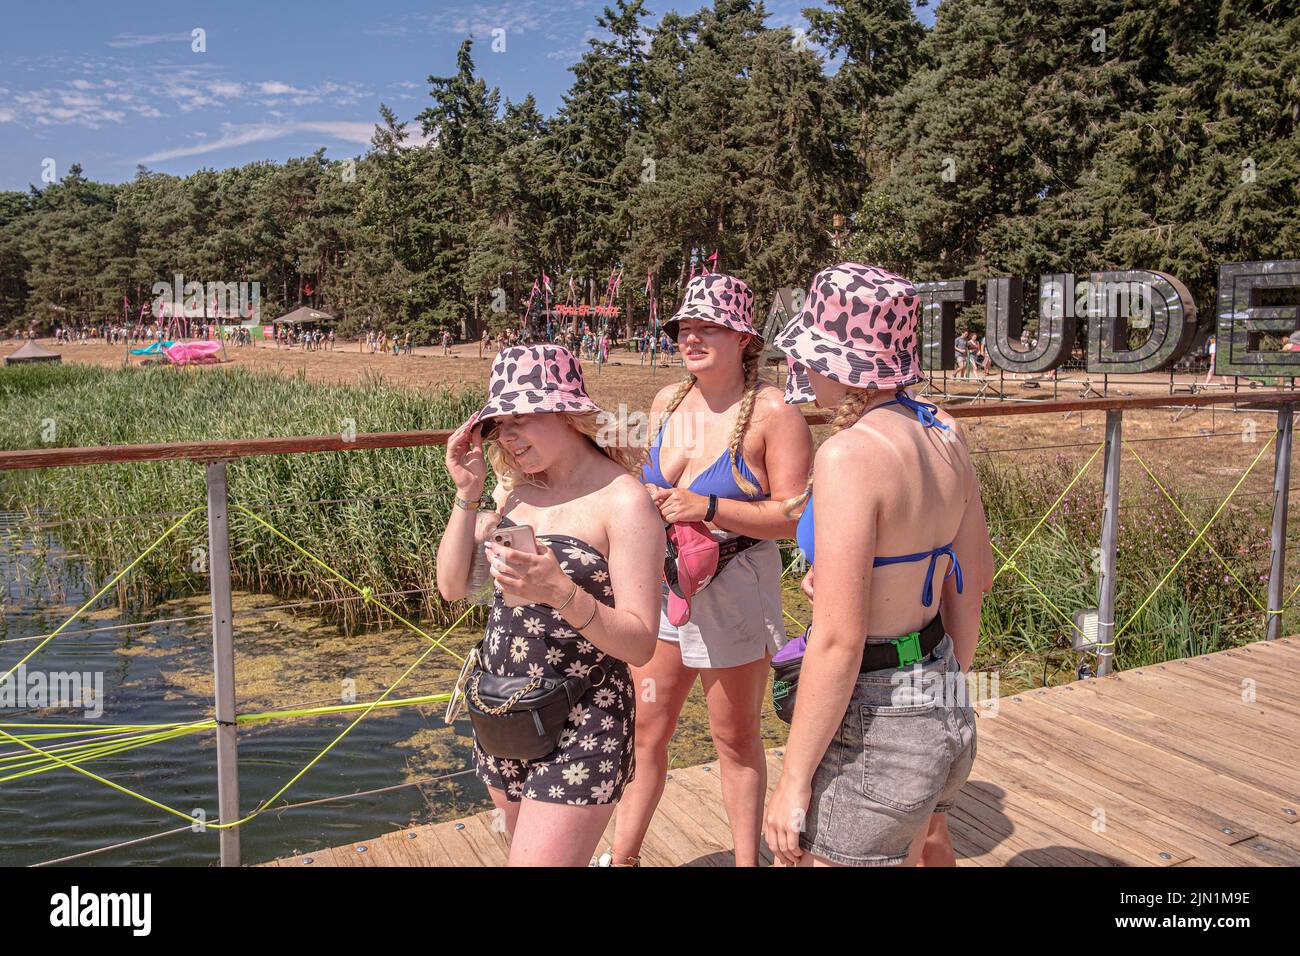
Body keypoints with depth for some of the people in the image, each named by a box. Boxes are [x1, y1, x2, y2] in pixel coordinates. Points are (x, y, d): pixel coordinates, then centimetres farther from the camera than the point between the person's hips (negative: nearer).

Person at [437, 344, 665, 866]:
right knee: (524, 846, 21)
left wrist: (561, 592, -34)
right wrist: (468, 491, -7)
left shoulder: (624, 501, -17)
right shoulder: (518, 489, 4)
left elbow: (640, 643, -19)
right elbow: (452, 586, 2)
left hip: (580, 725, -7)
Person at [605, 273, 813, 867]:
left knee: (736, 739, 12)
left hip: (733, 592, -5)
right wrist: (649, 501, -3)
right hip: (660, 585, 5)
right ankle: (622, 856, 31)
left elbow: (795, 517, -16)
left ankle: (747, 859, 32)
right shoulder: (666, 402, 6)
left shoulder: (773, 413, -13)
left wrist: (708, 508, -25)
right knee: (643, 730, 13)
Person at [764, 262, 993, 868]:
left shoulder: (849, 454, -23)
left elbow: (837, 642, -24)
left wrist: (792, 783, -15)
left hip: (873, 728, -8)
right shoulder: (943, 434, 1)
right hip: (946, 718, 8)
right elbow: (976, 575, 12)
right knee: (912, 852, 29)